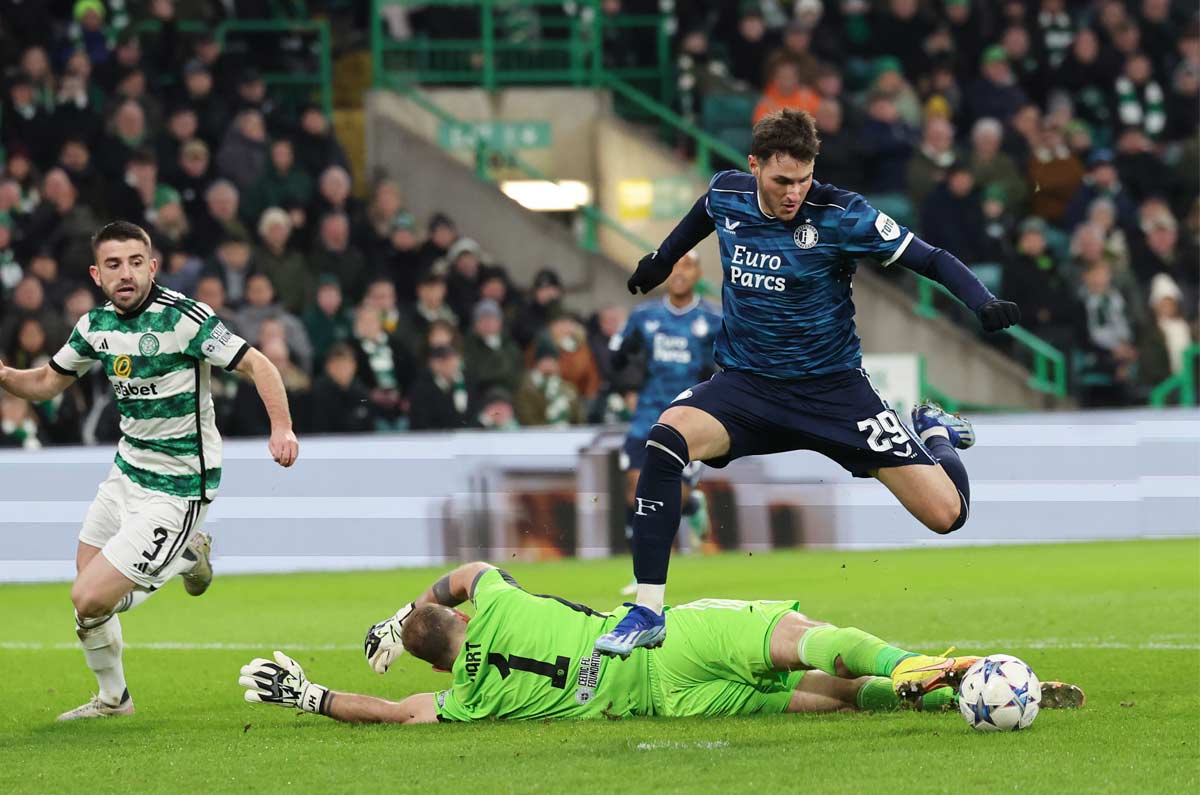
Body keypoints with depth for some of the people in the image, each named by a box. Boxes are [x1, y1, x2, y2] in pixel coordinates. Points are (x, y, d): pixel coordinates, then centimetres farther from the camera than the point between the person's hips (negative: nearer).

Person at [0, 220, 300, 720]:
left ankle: (185, 559, 11)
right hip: (126, 471, 7)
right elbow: (47, 382, 14)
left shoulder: (181, 318, -21)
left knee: (91, 601, -12)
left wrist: (282, 428, -35)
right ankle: (111, 698, 36)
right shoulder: (95, 325, 1)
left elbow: (258, 365, -20)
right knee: (85, 585, 14)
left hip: (173, 490, -7)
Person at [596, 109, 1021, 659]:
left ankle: (933, 434, 30)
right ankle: (647, 613, -26)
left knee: (946, 513, -9)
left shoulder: (840, 216, -17)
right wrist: (664, 257, 34)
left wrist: (984, 303, -30)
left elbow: (933, 261, -13)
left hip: (832, 387, -2)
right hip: (744, 382, 2)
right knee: (666, 439, -31)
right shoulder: (726, 195, -5)